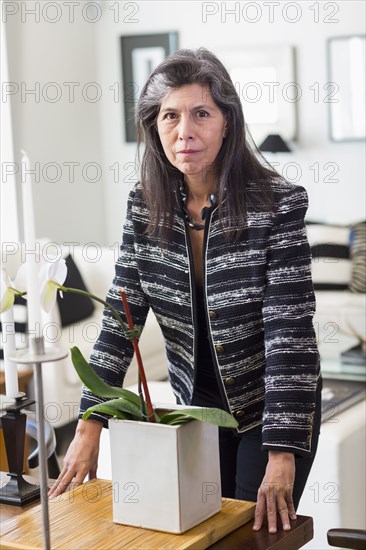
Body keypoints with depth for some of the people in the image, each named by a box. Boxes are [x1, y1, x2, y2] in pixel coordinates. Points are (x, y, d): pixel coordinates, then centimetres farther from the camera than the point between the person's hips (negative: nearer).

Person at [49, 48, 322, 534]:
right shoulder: (145, 206, -7)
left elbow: (290, 330, -24)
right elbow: (120, 317, -6)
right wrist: (90, 425, -15)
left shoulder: (277, 203, -20)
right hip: (197, 407, 4)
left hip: (270, 408, -3)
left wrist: (282, 454, -30)